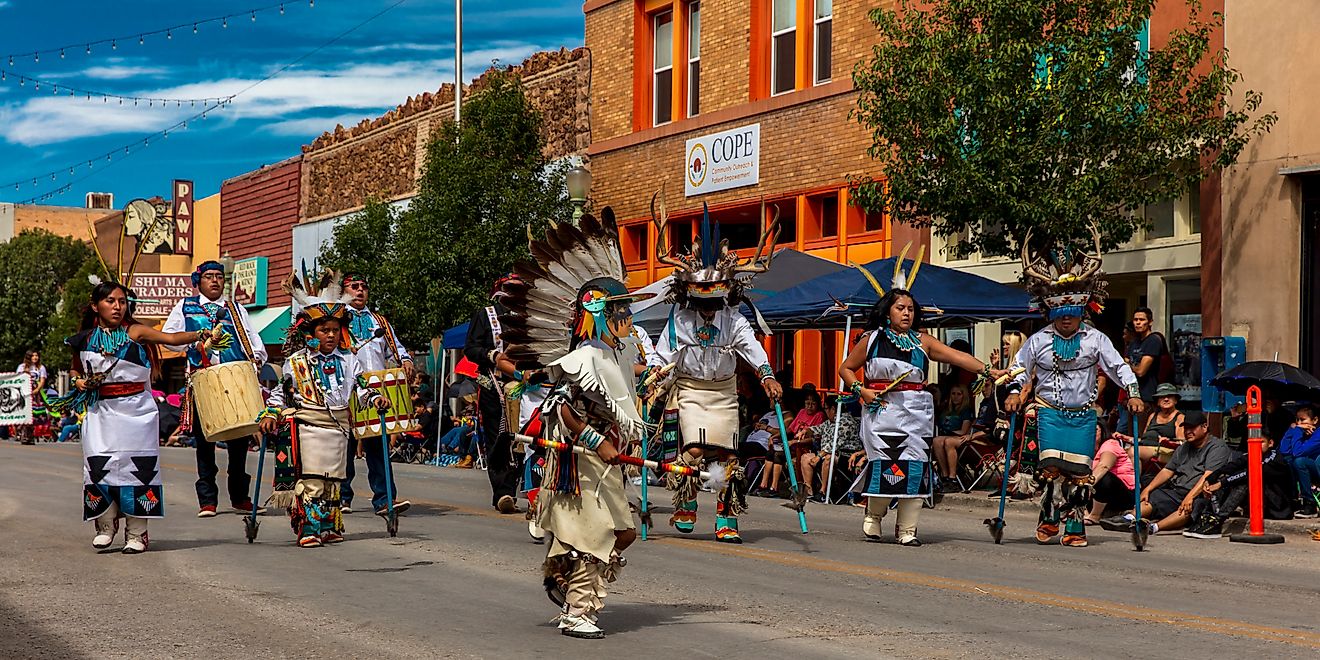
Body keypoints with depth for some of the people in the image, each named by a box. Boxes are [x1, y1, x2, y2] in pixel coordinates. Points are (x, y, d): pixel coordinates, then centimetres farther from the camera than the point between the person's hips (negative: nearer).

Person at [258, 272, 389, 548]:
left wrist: (375, 398, -6)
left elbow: (360, 387, 12)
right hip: (307, 427, -4)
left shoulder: (348, 360, 9)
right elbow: (282, 391, 5)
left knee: (333, 480, 8)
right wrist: (270, 413, -7)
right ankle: (308, 530, -9)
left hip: (339, 427, 4)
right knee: (310, 480, -10)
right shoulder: (297, 362, 0)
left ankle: (329, 527, 16)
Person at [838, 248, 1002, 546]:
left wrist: (987, 370, -12)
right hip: (882, 408, -2)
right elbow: (846, 369, 13)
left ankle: (907, 529, 3)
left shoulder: (922, 341, 10)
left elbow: (957, 356, 0)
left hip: (916, 410, 2)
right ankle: (874, 514, 14)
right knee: (884, 462, -10)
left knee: (915, 466, -3)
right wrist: (861, 390, -4)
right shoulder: (872, 339, 6)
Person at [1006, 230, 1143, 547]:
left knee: (1079, 470, -2)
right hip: (1049, 411, 0)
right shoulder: (1038, 340, 4)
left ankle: (1074, 527, 5)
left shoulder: (1096, 339, 1)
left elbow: (1118, 366, 3)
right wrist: (1014, 392, -1)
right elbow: (1020, 366, 14)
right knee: (1051, 465, -14)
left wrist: (1133, 392, -8)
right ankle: (1049, 519, 3)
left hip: (1083, 414, 1)